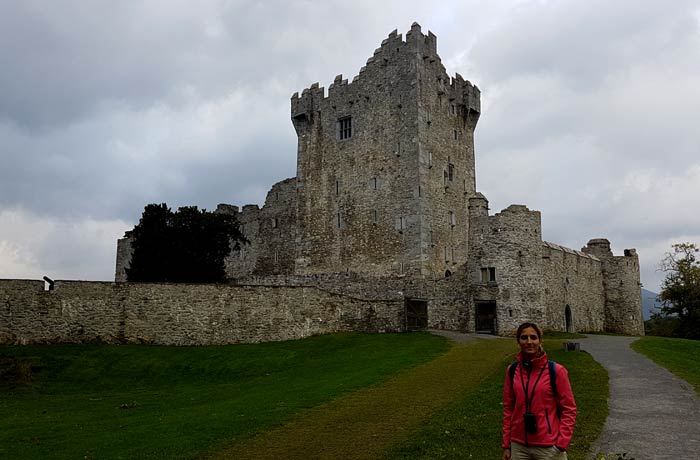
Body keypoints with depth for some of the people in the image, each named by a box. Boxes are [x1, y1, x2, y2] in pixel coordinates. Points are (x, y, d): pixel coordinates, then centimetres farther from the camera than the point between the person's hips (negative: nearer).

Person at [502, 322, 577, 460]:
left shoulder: (556, 370, -9)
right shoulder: (512, 370, 0)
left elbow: (569, 409, -4)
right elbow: (508, 408, 6)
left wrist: (561, 445, -10)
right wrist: (506, 445, 6)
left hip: (548, 448, -3)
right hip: (519, 446, 3)